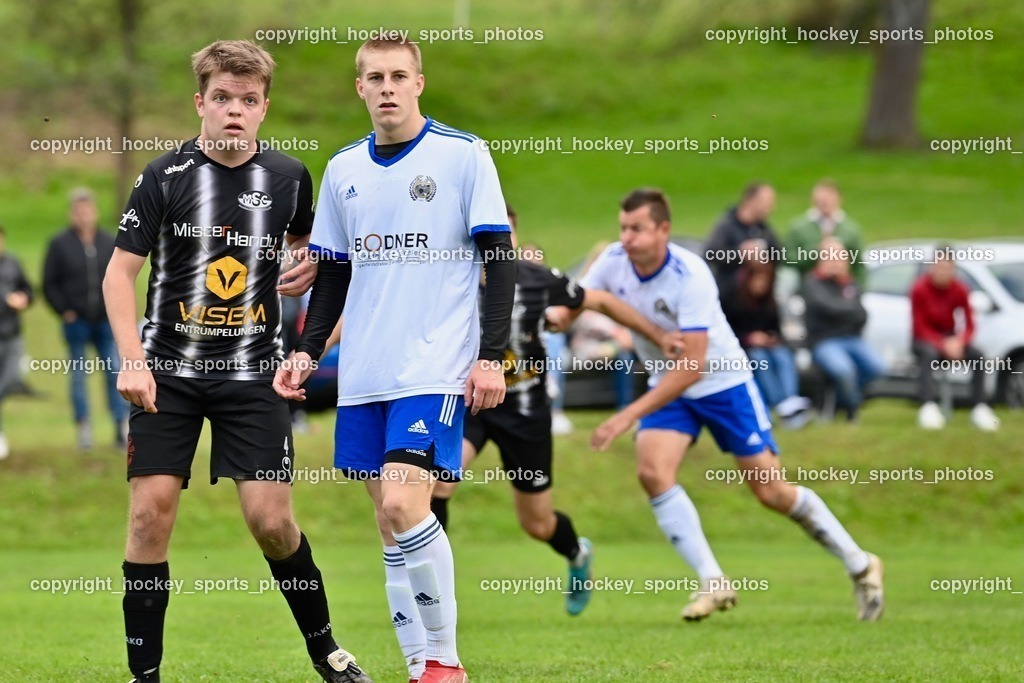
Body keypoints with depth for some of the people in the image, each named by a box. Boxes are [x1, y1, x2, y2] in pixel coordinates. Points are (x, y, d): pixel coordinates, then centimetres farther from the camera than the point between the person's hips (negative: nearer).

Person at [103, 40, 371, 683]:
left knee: (272, 520, -6)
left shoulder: (288, 177, 1)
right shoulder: (166, 177, -7)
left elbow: (306, 245, 21)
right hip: (170, 371, -1)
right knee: (151, 511, -8)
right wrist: (132, 359, -17)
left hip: (253, 375, 1)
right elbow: (120, 272, -6)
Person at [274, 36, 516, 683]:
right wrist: (307, 351, 10)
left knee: (403, 504, -19)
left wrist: (492, 356, -10)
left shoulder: (463, 154, -3)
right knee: (390, 516, 4)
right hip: (363, 372, 6)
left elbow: (500, 258, -3)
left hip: (436, 365, -6)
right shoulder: (343, 170, 12)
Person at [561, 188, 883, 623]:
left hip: (722, 380, -5)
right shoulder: (614, 262, -13)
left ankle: (861, 567, 16)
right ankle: (713, 584, -14)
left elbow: (691, 366, -33)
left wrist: (630, 416, -36)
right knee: (652, 471, -20)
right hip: (667, 384, 5)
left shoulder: (691, 276, -31)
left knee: (772, 491, -3)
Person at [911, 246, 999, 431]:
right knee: (928, 354, -38)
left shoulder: (960, 290, -4)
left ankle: (980, 408, -22)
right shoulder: (920, 289, -13)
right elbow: (921, 327, -14)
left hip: (950, 339, 3)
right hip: (925, 340, -3)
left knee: (978, 357, -24)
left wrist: (959, 341, -24)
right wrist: (942, 345, -28)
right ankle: (929, 407, -50)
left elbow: (970, 325, -2)